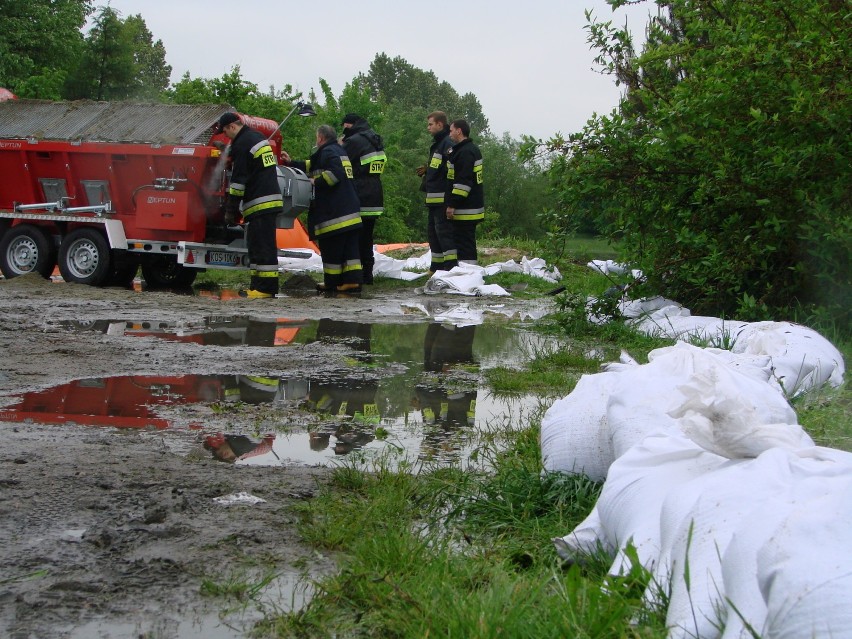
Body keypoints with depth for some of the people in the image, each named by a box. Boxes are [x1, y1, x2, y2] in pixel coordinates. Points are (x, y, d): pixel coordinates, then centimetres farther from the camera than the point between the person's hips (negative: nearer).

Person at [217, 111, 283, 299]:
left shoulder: (242, 144, -11)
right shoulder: (258, 137, 18)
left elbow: (238, 181, -12)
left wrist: (231, 210, -7)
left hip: (260, 204, -10)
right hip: (272, 199, 10)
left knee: (262, 247, -11)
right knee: (257, 246, 12)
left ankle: (265, 288, -13)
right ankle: (257, 286, 13)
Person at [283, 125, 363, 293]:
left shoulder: (328, 152, -9)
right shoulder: (339, 151, 22)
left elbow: (335, 173, -24)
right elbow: (312, 166, 30)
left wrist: (316, 182, -13)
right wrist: (292, 162, 35)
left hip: (334, 214, -9)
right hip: (350, 209, 9)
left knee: (331, 248, 0)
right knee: (350, 248, 4)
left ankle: (332, 282, 6)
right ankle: (352, 281, 0)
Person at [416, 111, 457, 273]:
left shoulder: (448, 144, -14)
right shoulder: (437, 143, 19)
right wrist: (426, 171, 13)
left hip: (442, 197, -11)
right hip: (433, 198, 11)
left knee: (444, 231, -10)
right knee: (433, 231, 14)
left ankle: (451, 265, -8)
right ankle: (437, 266, 21)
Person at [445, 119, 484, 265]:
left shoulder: (465, 152, -17)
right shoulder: (473, 149, 17)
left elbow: (463, 181, -23)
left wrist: (452, 205, -21)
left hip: (464, 209, -10)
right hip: (472, 206, 10)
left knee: (464, 242, -9)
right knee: (468, 242, 14)